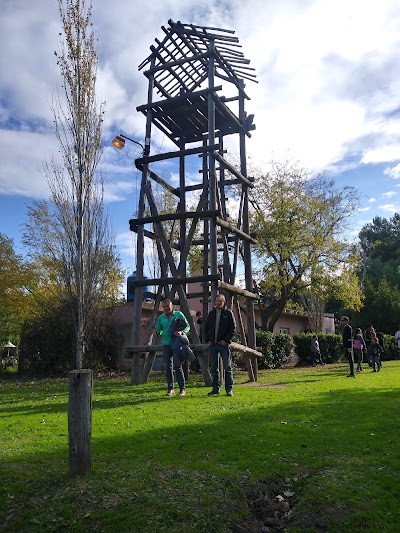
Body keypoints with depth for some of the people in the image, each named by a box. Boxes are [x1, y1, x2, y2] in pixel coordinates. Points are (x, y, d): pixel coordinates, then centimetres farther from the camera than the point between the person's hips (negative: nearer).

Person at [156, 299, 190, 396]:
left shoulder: (179, 314, 2)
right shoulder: (161, 318, 11)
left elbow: (187, 326, 1)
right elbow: (158, 330, 19)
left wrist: (181, 332, -19)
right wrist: (158, 332, -6)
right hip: (166, 344, 3)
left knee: (178, 366, -4)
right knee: (168, 367, 3)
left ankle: (182, 389, 3)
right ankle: (170, 389, 10)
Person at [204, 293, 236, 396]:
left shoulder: (228, 313, 1)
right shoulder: (211, 313, 13)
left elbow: (233, 328, -4)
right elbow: (206, 327, 15)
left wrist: (226, 340, -11)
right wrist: (207, 340, 2)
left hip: (224, 344, -4)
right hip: (212, 344, 4)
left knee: (227, 367, 0)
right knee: (214, 367, 8)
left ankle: (229, 389, 6)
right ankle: (216, 388, 17)